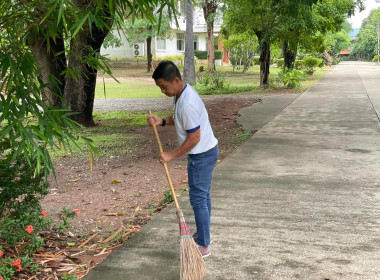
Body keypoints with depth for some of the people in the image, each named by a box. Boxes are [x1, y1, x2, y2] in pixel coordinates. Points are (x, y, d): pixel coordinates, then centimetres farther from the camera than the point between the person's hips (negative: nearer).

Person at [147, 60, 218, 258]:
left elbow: (194, 138, -25)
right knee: (203, 196, 21)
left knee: (198, 199, -3)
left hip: (202, 155, -10)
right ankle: (202, 234, 37)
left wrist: (172, 155, -18)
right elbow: (182, 120, 19)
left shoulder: (187, 103, -28)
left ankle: (203, 246, 6)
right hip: (206, 152, 10)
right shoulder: (184, 92, 4)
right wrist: (162, 121, 4)